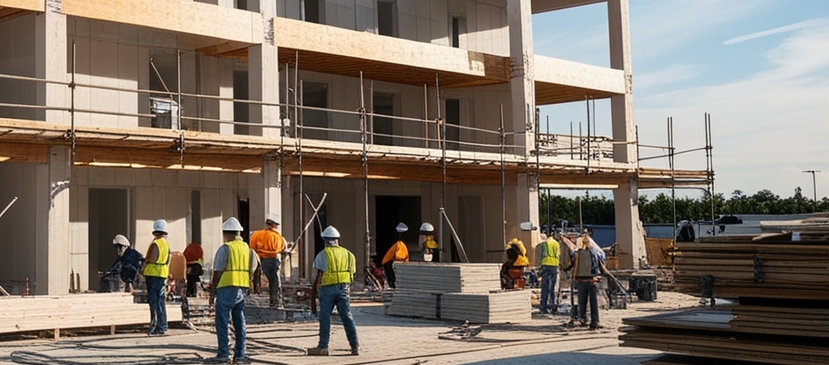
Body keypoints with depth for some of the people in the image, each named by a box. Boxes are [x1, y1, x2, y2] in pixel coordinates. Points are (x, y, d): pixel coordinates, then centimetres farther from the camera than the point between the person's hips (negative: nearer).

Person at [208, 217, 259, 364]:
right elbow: (251, 268, 10)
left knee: (222, 321, 1)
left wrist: (213, 287, 5)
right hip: (243, 288, 6)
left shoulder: (225, 248, -8)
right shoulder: (246, 248, 11)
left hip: (227, 287, -6)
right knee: (239, 322, 10)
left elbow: (218, 271, -9)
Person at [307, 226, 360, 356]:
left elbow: (319, 274, -5)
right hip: (344, 288, 4)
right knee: (347, 317, 6)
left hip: (328, 288, -4)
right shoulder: (348, 254, 11)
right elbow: (352, 273, 9)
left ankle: (323, 347, 4)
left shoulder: (323, 254, -3)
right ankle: (355, 346, 5)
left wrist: (315, 287, 8)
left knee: (325, 317, 2)